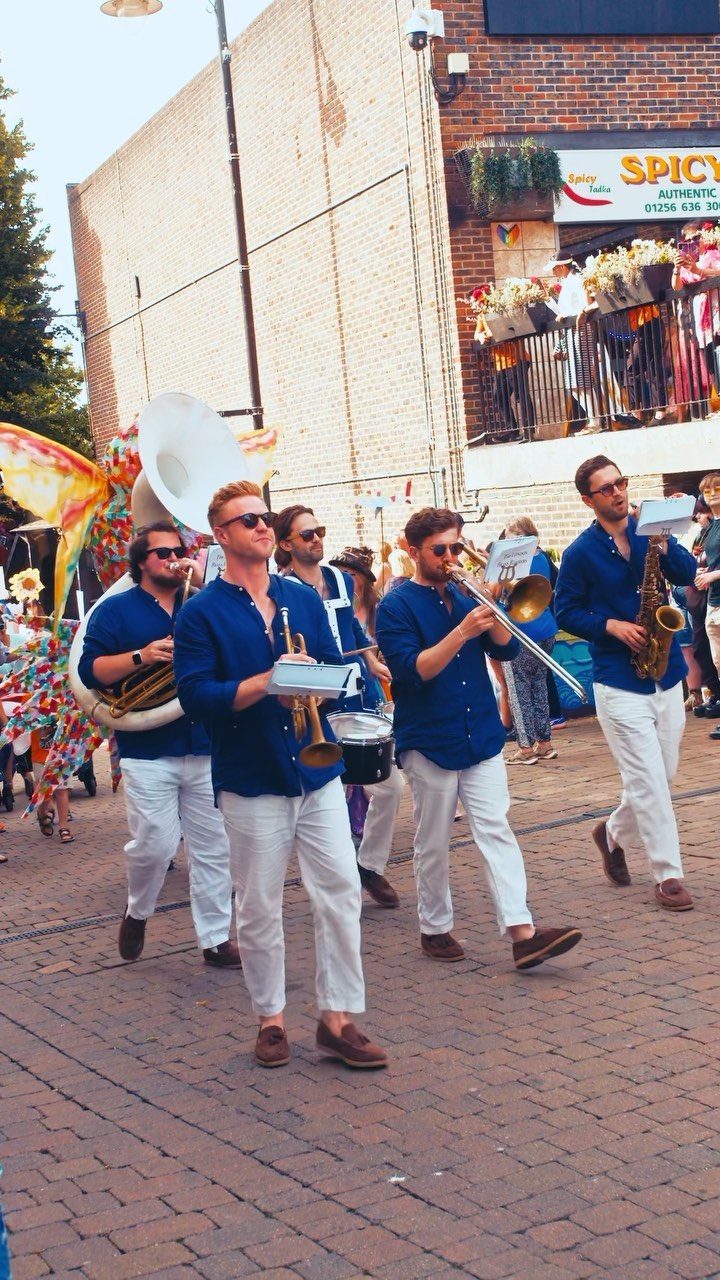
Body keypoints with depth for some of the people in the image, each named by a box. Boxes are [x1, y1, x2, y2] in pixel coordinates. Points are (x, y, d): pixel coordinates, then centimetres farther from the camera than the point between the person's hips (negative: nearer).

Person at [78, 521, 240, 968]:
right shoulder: (116, 609, 3)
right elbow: (90, 670, -5)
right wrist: (141, 656, -19)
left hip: (206, 747, 3)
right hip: (148, 751, -3)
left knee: (213, 848, 5)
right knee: (154, 845, -6)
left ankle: (217, 939, 14)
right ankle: (137, 912, 23)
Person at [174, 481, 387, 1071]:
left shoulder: (304, 597, 10)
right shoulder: (202, 612, -4)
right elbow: (195, 694, -12)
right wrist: (267, 682, -22)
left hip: (317, 771, 4)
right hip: (251, 780, -3)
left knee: (341, 892, 0)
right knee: (259, 907, 5)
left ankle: (338, 1017, 11)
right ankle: (271, 1018, 22)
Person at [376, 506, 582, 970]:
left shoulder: (464, 595, 10)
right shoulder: (397, 606, -6)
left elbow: (506, 649, 6)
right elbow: (412, 670, -18)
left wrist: (492, 612, -12)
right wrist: (462, 631, -27)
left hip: (481, 736, 4)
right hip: (429, 742, -4)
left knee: (496, 830, -4)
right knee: (434, 843, 7)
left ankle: (523, 932, -10)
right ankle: (435, 929, 22)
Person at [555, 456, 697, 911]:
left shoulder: (648, 532, 6)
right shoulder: (580, 553, -5)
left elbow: (687, 574, -4)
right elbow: (567, 613, -1)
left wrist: (664, 545, -21)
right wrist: (612, 626, -15)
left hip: (667, 675, 5)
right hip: (619, 681, -5)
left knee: (662, 777, 13)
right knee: (648, 781, -6)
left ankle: (614, 833, 36)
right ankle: (668, 876, 2)